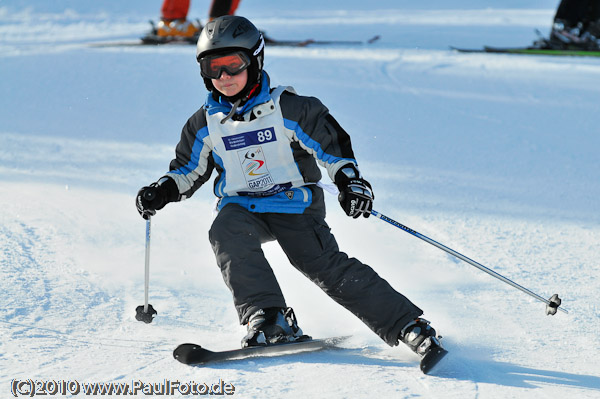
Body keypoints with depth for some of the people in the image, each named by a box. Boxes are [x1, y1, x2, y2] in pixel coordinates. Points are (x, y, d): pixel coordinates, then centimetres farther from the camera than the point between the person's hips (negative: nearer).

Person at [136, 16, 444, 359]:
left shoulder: (287, 108, -7)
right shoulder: (206, 124, 5)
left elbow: (332, 144, -3)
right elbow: (188, 171, 16)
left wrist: (350, 181, -17)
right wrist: (162, 192, -2)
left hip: (294, 202, -3)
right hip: (242, 208, 3)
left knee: (324, 264, -20)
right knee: (225, 232, -30)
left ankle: (408, 325, -17)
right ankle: (270, 319, -31)